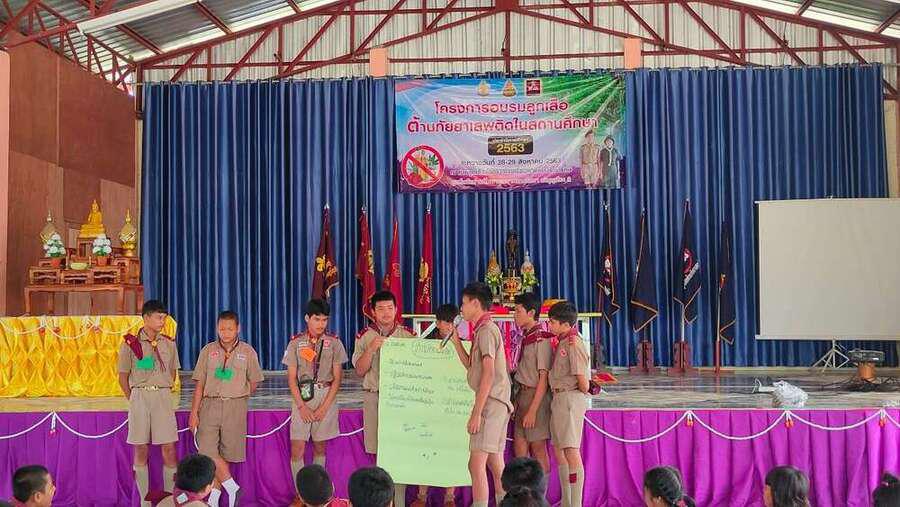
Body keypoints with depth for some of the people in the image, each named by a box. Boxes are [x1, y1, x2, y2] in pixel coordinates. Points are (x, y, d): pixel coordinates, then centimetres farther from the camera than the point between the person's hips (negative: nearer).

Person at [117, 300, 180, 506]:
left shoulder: (168, 343, 6)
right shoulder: (130, 343, -2)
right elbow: (123, 376, 5)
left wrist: (164, 392, 12)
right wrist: (133, 400, 5)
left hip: (163, 396, 2)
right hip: (139, 396, -2)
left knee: (169, 448, -2)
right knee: (141, 449, 3)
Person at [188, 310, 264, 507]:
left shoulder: (247, 351, 3)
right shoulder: (208, 350, 5)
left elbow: (254, 382, 13)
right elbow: (200, 384, 5)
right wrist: (194, 412, 1)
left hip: (235, 407, -1)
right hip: (210, 405, 1)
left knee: (226, 453, 3)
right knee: (207, 450, -10)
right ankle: (232, 487, 3)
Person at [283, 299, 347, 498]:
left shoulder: (334, 343, 1)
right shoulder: (296, 343, 2)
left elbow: (337, 377, 1)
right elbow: (291, 378, 1)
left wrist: (325, 406, -8)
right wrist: (302, 406, -7)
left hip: (326, 397, 0)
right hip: (302, 397, 0)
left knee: (319, 447, 7)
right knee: (297, 448, -5)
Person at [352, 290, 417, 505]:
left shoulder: (408, 335, 5)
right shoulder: (365, 337, 6)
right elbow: (360, 370, 1)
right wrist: (371, 348, -12)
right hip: (374, 397, 1)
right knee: (380, 451, 4)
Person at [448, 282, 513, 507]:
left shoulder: (486, 330, -12)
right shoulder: (485, 329, 19)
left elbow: (489, 374, -19)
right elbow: (471, 366, 24)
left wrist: (477, 412, -21)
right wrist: (456, 341, 17)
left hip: (490, 404, -10)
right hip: (497, 404, 10)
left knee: (476, 464, -13)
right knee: (496, 465, 12)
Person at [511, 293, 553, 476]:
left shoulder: (542, 339, -15)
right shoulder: (526, 337, 11)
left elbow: (543, 378, -17)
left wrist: (533, 410, -19)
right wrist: (517, 401, 11)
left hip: (537, 397, -8)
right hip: (522, 394, 9)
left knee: (538, 448, 0)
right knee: (519, 447, 11)